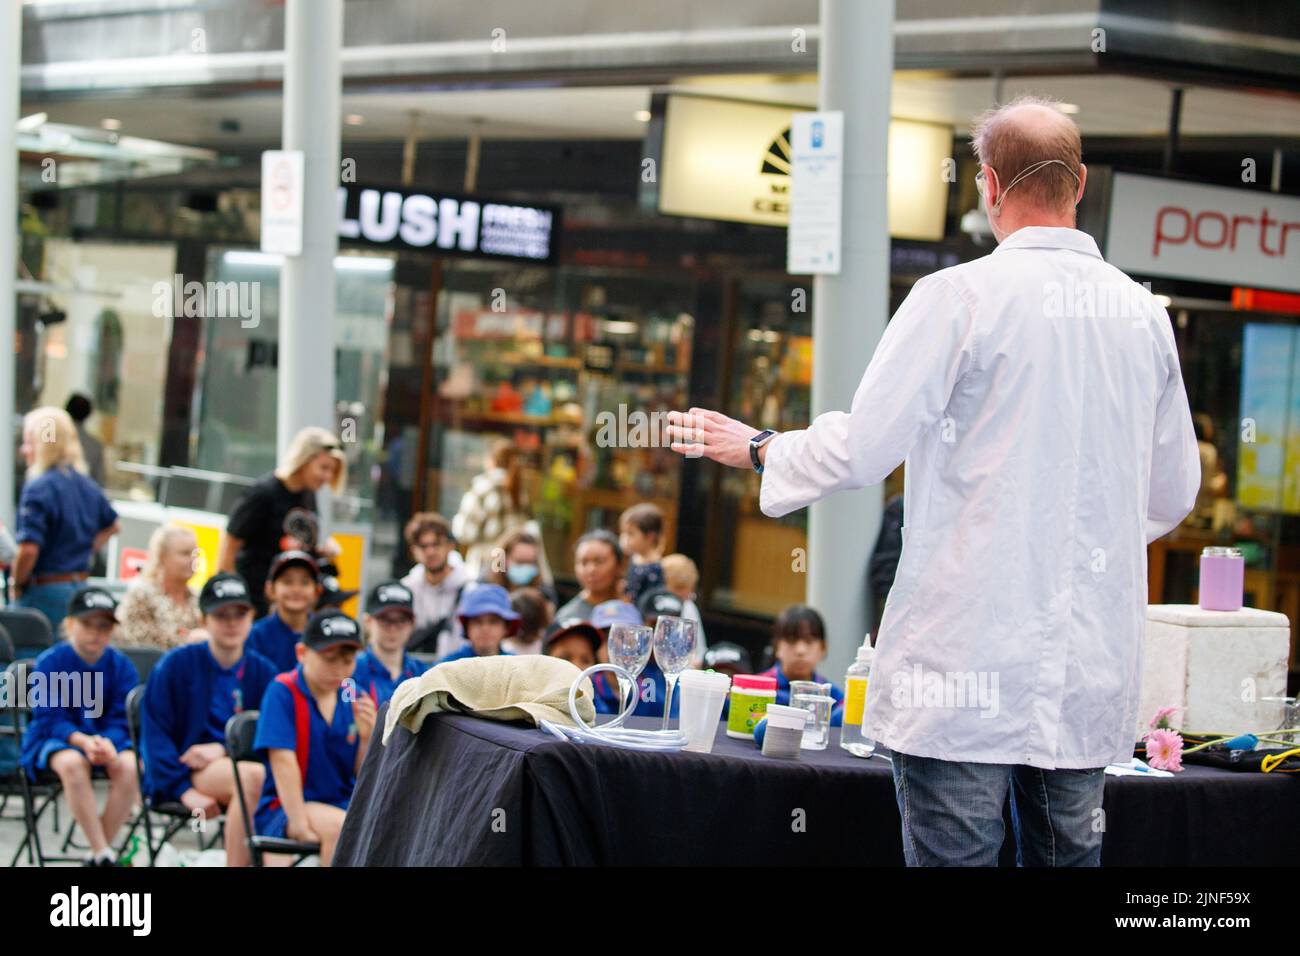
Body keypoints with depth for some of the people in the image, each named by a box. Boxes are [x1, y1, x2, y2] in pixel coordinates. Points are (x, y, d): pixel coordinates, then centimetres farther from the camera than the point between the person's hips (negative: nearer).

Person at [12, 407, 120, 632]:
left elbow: (29, 549, -24)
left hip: (44, 592, -8)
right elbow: (112, 526, 26)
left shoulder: (38, 488, -16)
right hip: (81, 586, 8)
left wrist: (17, 584, -8)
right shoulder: (86, 485, 9)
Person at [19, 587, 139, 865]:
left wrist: (108, 743, -28)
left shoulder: (121, 665, 2)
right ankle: (103, 854, -32)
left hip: (109, 739, 3)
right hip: (54, 740, -3)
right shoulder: (49, 662, -6)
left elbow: (121, 720, -4)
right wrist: (83, 741, -31)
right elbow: (50, 720, -12)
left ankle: (97, 855, -21)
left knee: (130, 766, -31)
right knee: (72, 763, -38)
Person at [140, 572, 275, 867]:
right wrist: (186, 790, -11)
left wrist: (222, 749, -7)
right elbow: (155, 733, -1)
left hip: (237, 762, 4)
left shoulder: (262, 671, 9)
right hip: (186, 770, -4)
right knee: (252, 775, -35)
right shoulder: (177, 663, 0)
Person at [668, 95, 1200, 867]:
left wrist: (754, 448, 11)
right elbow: (1174, 495, 16)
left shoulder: (960, 297, -9)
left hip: (970, 654, -5)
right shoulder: (1144, 313, 7)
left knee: (955, 851, -2)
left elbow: (860, 450, -8)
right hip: (1091, 669, 5)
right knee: (1070, 853, 10)